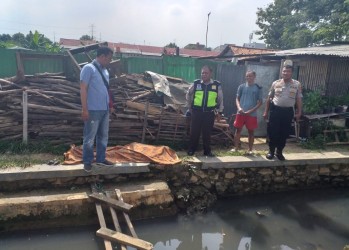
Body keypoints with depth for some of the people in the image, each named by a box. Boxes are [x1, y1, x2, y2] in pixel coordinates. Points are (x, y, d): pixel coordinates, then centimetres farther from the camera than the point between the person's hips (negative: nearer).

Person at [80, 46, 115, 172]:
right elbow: (83, 89, -14)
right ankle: (87, 161, 13)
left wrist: (110, 104, 18)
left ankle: (101, 159, 27)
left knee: (103, 136, 15)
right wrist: (84, 109, -17)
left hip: (105, 109, 8)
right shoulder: (88, 68, -10)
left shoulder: (105, 71, 13)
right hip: (93, 110, -8)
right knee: (90, 137, 1)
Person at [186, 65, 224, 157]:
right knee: (194, 131, 5)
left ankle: (207, 151, 19)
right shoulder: (196, 83, 2)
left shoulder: (217, 85, 1)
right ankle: (191, 150, 17)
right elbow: (188, 94, 16)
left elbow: (220, 99, 9)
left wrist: (219, 112, 7)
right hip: (196, 112, 0)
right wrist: (190, 106, 14)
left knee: (207, 133, 7)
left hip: (209, 113, 0)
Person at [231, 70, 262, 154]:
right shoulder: (241, 86, 4)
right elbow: (237, 98, 6)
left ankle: (250, 149, 17)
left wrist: (251, 110, -12)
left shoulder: (258, 88, 0)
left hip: (252, 114, -1)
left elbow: (260, 102, -1)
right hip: (240, 113, 1)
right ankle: (236, 148, 16)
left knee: (251, 131, 6)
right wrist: (239, 108, -12)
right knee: (238, 130, 6)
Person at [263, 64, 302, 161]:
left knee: (284, 133, 7)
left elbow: (299, 100, 5)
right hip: (275, 110, 0)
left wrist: (299, 113, 0)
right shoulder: (275, 83, 2)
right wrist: (266, 111, 5)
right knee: (273, 132, 2)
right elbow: (269, 98, 6)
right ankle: (271, 151, 18)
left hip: (288, 111, 1)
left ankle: (279, 152, 23)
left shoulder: (297, 84, 1)